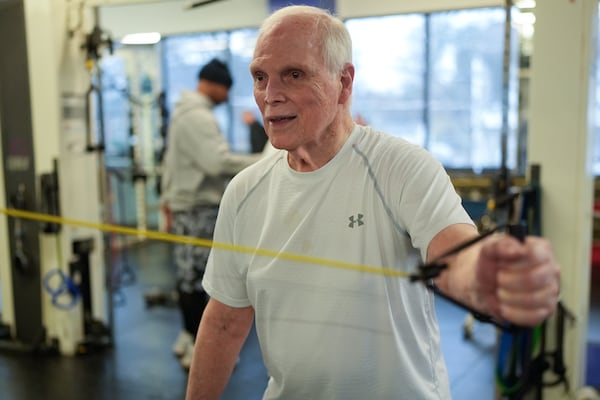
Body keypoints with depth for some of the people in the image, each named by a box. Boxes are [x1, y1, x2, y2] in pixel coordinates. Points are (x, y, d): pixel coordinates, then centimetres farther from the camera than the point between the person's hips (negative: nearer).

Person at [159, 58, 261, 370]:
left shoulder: (182, 112, 18)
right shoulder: (199, 116, -16)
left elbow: (171, 159, 23)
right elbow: (218, 162, -26)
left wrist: (167, 200, 27)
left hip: (183, 204, 10)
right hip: (200, 207, -10)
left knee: (188, 273, 15)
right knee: (197, 276, -5)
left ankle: (188, 337, 24)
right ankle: (198, 348, 1)